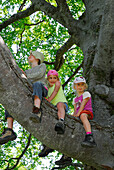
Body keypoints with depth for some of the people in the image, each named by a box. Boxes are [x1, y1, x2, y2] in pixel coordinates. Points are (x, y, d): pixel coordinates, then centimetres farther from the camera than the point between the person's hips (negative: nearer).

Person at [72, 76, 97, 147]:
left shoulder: (86, 94, 9)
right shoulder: (75, 99, 28)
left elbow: (83, 105, -4)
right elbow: (75, 110, 18)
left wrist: (78, 114, -16)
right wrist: (73, 116, -2)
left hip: (87, 112, -8)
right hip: (78, 115, 8)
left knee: (83, 116, -42)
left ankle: (90, 137, -65)